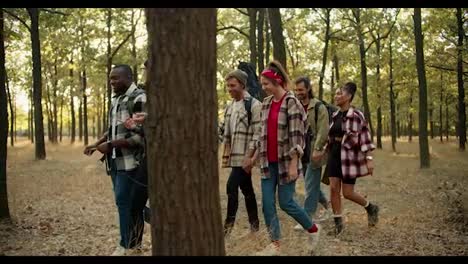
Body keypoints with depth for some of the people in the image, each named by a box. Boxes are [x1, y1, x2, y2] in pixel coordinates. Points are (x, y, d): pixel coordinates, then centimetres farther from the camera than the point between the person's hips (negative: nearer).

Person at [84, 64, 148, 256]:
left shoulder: (139, 98, -13)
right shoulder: (116, 99, 15)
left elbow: (141, 135, -19)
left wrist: (110, 145, -18)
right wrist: (96, 144, 10)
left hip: (130, 160, -8)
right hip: (115, 160, 8)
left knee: (125, 201, -7)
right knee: (126, 202, 11)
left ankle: (127, 246, 3)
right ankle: (134, 244, 19)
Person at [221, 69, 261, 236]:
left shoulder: (254, 105, -10)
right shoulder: (230, 107, 14)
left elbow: (257, 133, -16)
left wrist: (249, 156, -20)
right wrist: (225, 155, 13)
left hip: (244, 156, -8)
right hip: (235, 155, 8)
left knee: (232, 186, -13)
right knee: (246, 189, 13)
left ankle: (229, 223, -3)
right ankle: (254, 223, 21)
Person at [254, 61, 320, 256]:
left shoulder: (291, 103, -13)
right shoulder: (266, 103, 8)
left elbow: (296, 136, -16)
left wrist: (293, 164, -19)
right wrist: (257, 155, 15)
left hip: (284, 161, -6)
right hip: (268, 162, 6)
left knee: (285, 202, 1)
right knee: (267, 203, 3)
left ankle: (313, 229, 24)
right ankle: (275, 244, 14)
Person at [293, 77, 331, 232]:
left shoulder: (319, 107, -8)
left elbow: (323, 131, -16)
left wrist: (317, 149, -24)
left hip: (314, 154, -7)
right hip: (303, 153, 7)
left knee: (311, 186, -6)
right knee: (312, 184, 15)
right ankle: (326, 205, 34)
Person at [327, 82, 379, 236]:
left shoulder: (356, 115, -12)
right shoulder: (335, 116, 8)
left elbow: (365, 138, -14)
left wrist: (369, 159, -19)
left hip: (349, 156, -6)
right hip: (334, 154, 6)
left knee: (347, 193, -1)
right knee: (334, 189, -2)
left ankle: (371, 208, 26)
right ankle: (338, 223, 10)